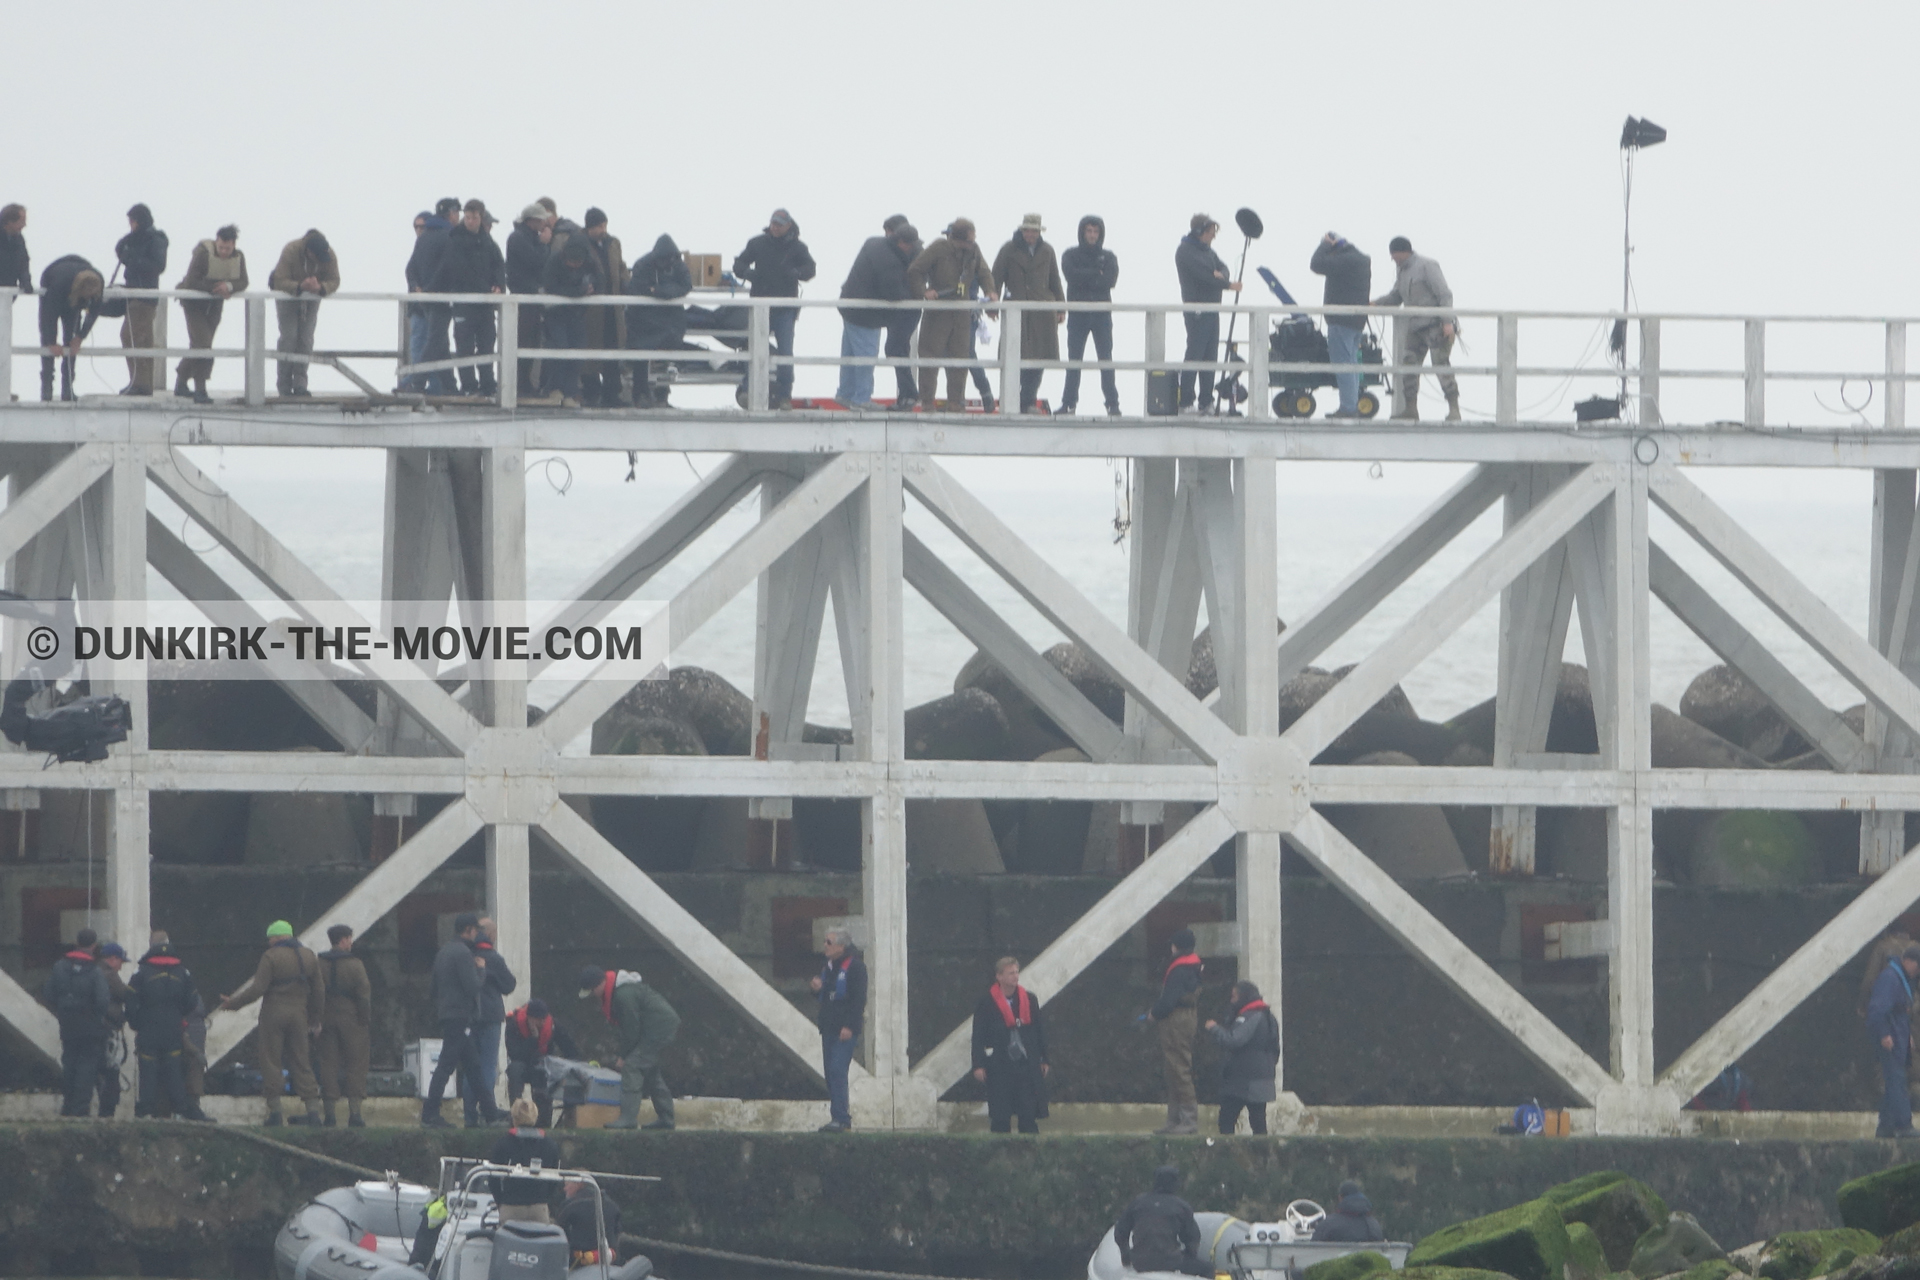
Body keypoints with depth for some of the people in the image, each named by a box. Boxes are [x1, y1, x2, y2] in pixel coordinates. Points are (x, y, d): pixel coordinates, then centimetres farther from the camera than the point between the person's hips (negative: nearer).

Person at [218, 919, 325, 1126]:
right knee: (300, 1062, 9)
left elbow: (257, 988, -13)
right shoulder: (309, 957, 9)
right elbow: (318, 991, 13)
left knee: (270, 1061, 1)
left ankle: (275, 1111, -3)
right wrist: (315, 1020, 22)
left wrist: (233, 1002, 0)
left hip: (274, 1012, -5)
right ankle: (313, 1111, 1)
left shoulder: (271, 957, -8)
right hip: (299, 1014, 5)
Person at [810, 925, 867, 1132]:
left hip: (846, 1030, -9)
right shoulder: (828, 967, 17)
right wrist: (816, 987, 2)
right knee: (831, 1072, 7)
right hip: (829, 1027, 9)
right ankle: (840, 1117, 12)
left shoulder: (855, 967, -9)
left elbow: (859, 998, -14)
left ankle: (839, 1118, -19)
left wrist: (849, 1027, -19)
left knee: (837, 1070, -16)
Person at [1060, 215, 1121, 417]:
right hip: (1078, 314, 0)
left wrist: (1085, 277, -9)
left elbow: (1111, 279, -5)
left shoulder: (1108, 257, 10)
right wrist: (1096, 274, -8)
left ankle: (1112, 403, -2)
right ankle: (1069, 402, 4)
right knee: (1074, 359, 0)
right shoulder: (1071, 256, 8)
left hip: (1101, 314, 0)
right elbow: (1071, 275, -11)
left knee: (1106, 359, -3)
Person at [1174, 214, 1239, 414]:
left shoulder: (1207, 250, 17)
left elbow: (1222, 268, 10)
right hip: (1196, 309, -9)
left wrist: (1221, 275, -14)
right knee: (1195, 354, -9)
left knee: (1210, 356, 8)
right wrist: (1228, 285, -13)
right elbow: (1203, 274, -19)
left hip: (1212, 308, 9)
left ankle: (1206, 402, 11)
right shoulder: (1186, 251, -10)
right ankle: (1185, 403, -7)